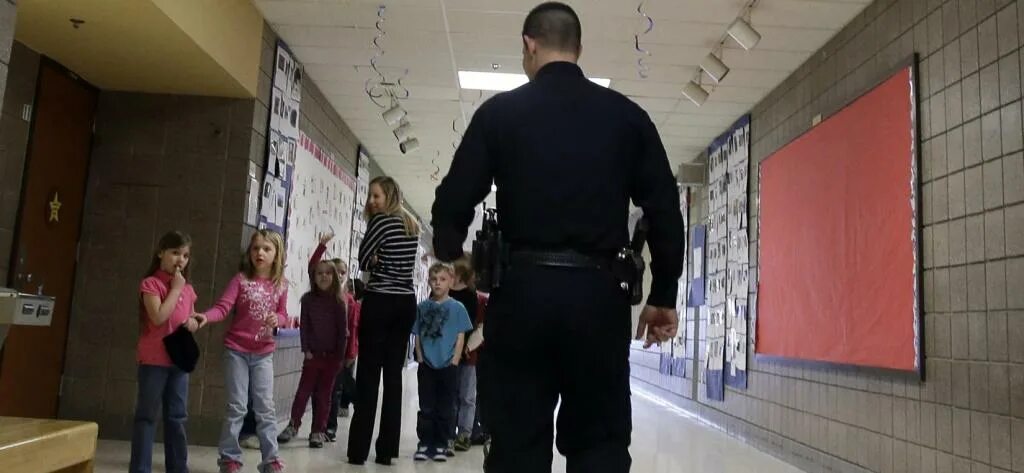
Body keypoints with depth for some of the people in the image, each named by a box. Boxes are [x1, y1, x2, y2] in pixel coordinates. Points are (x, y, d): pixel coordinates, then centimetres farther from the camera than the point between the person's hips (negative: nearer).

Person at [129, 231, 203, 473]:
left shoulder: (187, 288, 12)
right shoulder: (151, 283, -7)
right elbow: (159, 317, -20)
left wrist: (193, 323, -2)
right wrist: (175, 288, -13)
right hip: (154, 359, -6)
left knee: (177, 417, 11)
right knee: (147, 416, 0)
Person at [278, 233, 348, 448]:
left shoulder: (338, 301, -3)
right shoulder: (308, 299, 0)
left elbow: (343, 330, -3)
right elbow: (304, 326, 1)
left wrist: (339, 355, -5)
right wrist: (306, 350, -7)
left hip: (332, 355, -1)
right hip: (313, 353, 1)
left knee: (324, 394, 6)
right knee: (303, 390, 5)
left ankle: (319, 431, 14)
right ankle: (293, 425, 17)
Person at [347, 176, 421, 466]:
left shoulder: (382, 220, -8)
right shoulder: (412, 226, 15)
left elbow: (363, 260, -6)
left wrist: (374, 261, 11)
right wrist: (378, 260, 3)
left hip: (380, 302, -7)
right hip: (406, 303, 7)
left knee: (368, 375, -2)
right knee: (393, 375, 7)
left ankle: (359, 450, 1)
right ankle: (387, 449, 9)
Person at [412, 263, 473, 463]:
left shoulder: (457, 308, -2)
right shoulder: (423, 307, 4)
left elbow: (460, 338, -2)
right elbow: (417, 336, 7)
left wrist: (454, 363, -8)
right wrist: (420, 359, 0)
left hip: (448, 366, -1)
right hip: (426, 366, 2)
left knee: (445, 409, 6)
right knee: (426, 408, 7)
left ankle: (440, 445, 16)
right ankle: (424, 444, 15)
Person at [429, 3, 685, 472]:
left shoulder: (500, 111, 3)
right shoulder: (627, 115, 8)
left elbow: (454, 202, 1)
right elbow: (664, 210, 4)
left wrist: (450, 256, 21)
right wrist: (663, 295, 12)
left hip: (522, 289, -1)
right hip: (598, 293, 1)